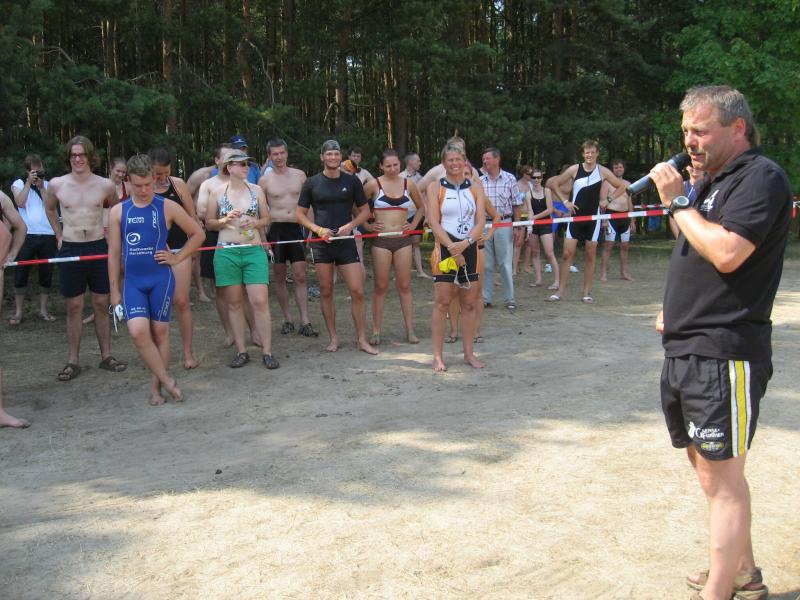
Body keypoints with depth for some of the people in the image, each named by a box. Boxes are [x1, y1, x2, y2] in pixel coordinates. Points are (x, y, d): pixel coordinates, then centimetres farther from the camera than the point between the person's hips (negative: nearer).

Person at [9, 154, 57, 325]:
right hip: (27, 235, -1)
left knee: (46, 275, 6)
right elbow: (20, 202, -10)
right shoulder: (18, 184, 7)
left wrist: (41, 187, -7)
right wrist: (29, 182, -8)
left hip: (47, 235, 2)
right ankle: (18, 312, 8)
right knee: (21, 274, 0)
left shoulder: (48, 185, 11)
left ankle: (43, 310, 17)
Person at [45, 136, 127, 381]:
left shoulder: (105, 185, -3)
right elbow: (49, 208, 18)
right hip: (70, 250, 0)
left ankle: (106, 356, 14)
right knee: (74, 306, 3)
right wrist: (59, 235, 12)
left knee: (102, 304, 6)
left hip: (99, 248, 0)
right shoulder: (56, 184, -2)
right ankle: (73, 361, 8)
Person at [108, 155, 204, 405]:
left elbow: (197, 234, 7)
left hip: (161, 279, -1)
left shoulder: (167, 207, 0)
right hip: (132, 281, 1)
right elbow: (114, 252, 6)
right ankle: (167, 380, -1)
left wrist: (177, 258, -2)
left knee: (160, 331, 4)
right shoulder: (118, 212, 4)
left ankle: (156, 387, 17)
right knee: (138, 331, -14)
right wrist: (114, 290, 5)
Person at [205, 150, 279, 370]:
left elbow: (266, 219, 14)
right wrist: (224, 220, -10)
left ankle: (267, 352, 0)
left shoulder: (256, 190, 8)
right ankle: (241, 351, 13)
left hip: (254, 251, 0)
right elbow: (208, 223, 9)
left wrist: (254, 223, -7)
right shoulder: (218, 192, 4)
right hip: (226, 252, 0)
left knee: (260, 301, -7)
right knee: (234, 302, 4)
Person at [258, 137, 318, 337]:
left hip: (297, 228, 1)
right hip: (276, 229, 0)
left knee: (300, 276, -4)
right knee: (280, 276, 5)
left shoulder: (299, 175, 7)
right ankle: (287, 319, 16)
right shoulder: (265, 180, 3)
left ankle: (305, 322, -3)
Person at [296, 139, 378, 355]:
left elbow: (365, 211, 9)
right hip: (322, 243, 1)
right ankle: (333, 338, 18)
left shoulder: (352, 181, 4)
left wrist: (349, 225, -9)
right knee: (326, 291, 6)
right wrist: (318, 229, -10)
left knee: (357, 291, -6)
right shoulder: (312, 183, 4)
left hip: (346, 242, 0)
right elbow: (300, 214, 7)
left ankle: (362, 339, 4)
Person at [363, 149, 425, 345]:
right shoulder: (374, 185, -2)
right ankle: (376, 331, 8)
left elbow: (421, 207, 20)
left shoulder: (408, 184, 6)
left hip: (403, 240, 2)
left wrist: (413, 224, 7)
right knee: (380, 287, 2)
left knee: (404, 286, 4)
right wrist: (367, 225, -2)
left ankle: (410, 330, 9)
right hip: (381, 240, -2)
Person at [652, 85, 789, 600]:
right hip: (687, 348, 10)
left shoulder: (760, 176, -10)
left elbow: (727, 253, -24)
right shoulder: (714, 181, 19)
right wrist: (676, 309, 13)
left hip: (724, 352, -10)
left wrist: (678, 202, -13)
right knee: (712, 469, 17)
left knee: (723, 477, -5)